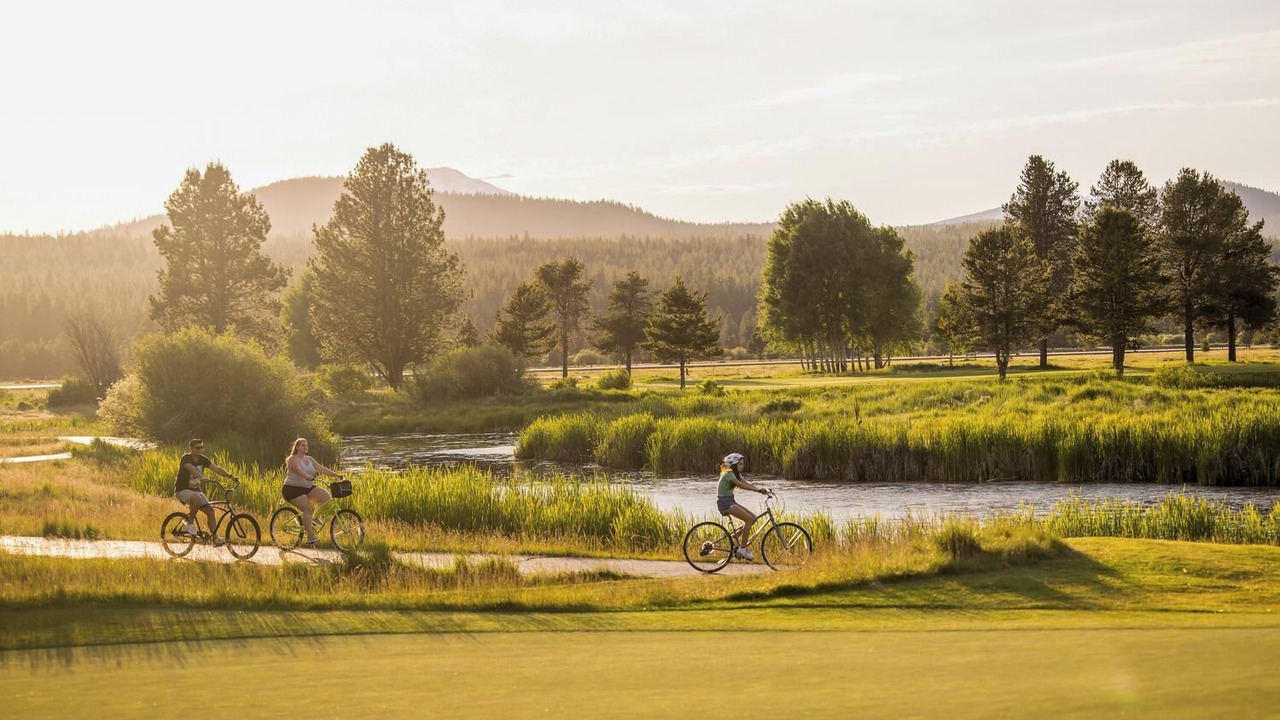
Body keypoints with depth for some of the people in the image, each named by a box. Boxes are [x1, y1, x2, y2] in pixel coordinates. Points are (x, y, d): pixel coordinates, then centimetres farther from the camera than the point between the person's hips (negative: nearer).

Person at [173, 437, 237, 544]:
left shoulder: (203, 459, 3)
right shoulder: (185, 459, -17)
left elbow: (216, 469, -3)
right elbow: (191, 468, -37)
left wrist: (230, 476, -18)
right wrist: (201, 477, -55)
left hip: (195, 490, 7)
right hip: (182, 490, -7)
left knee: (210, 510, -10)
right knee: (196, 499, -37)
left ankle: (215, 538, -9)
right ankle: (190, 523, -17)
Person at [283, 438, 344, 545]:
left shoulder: (309, 459, 12)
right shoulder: (293, 459, -10)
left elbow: (322, 469, 6)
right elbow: (298, 470, -30)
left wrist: (337, 475, -5)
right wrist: (307, 476, -50)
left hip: (307, 488, 8)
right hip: (293, 489, -8)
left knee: (325, 496, -13)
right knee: (307, 508, -25)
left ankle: (309, 516, 5)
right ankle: (310, 536, -25)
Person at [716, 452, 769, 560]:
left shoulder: (736, 474, 14)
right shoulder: (729, 474, -15)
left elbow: (748, 484, 5)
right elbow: (741, 485, -27)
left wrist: (763, 489, -10)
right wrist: (758, 490, -31)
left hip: (730, 501, 10)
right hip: (724, 502, -10)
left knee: (753, 517, 1)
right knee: (749, 519, -19)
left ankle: (736, 536, 10)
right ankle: (742, 549, -15)